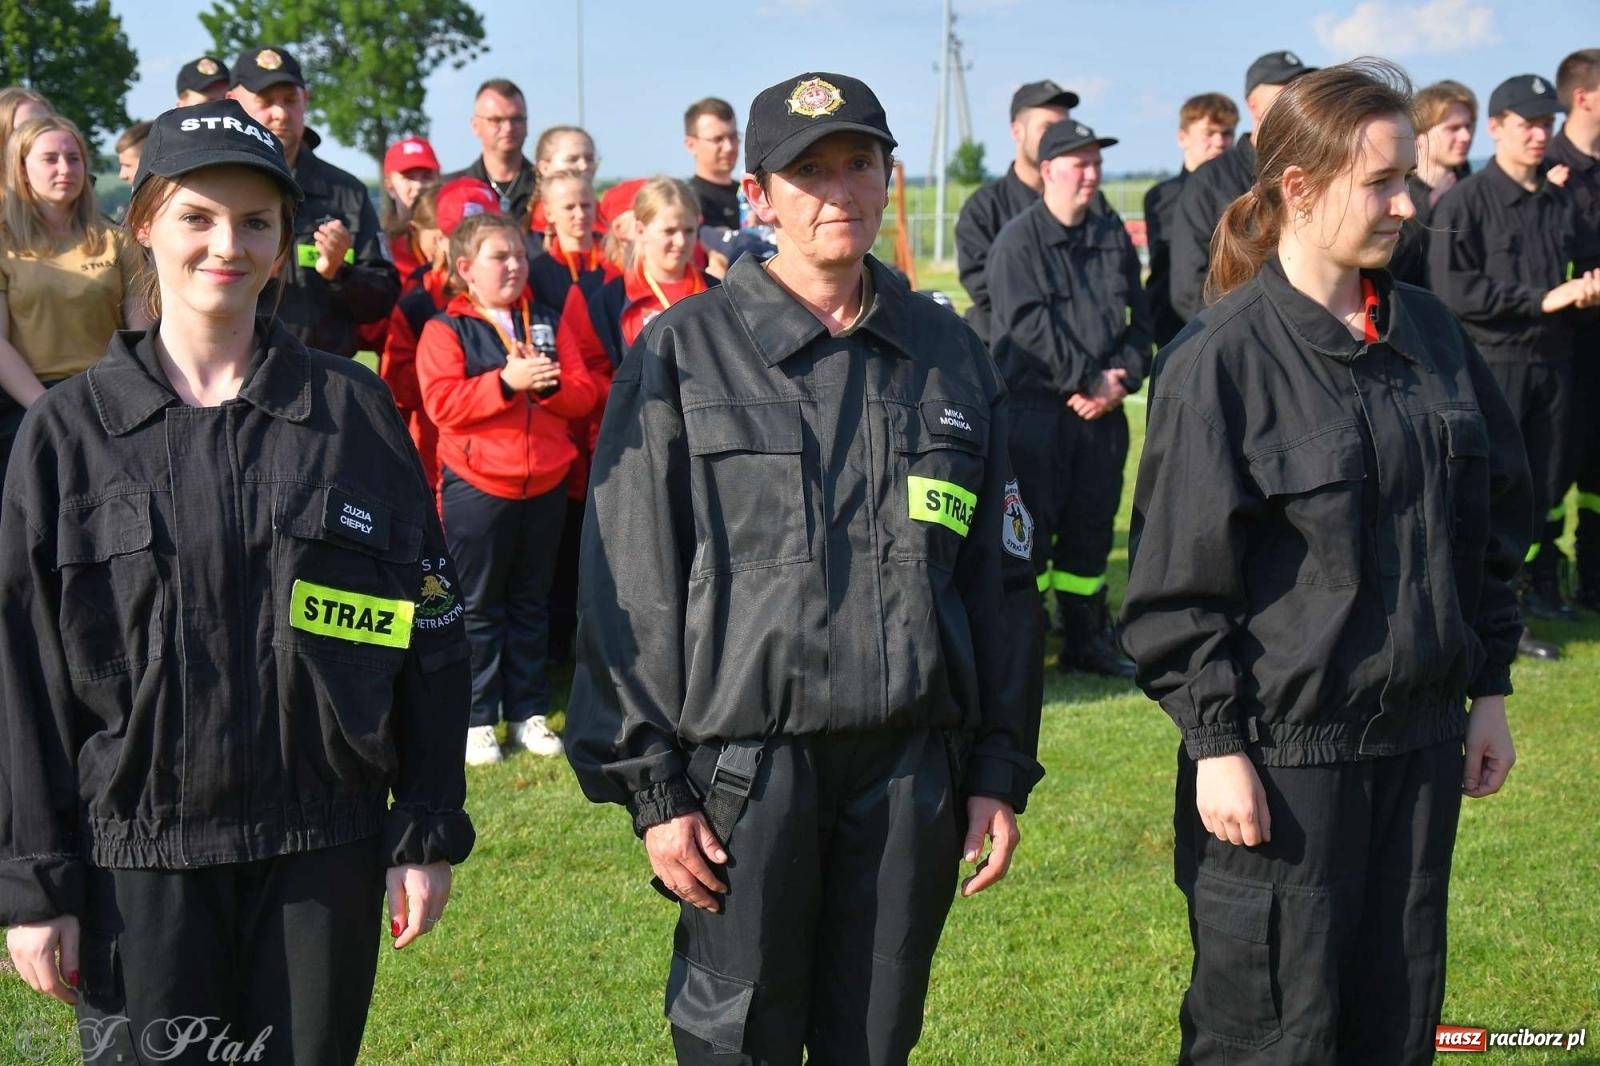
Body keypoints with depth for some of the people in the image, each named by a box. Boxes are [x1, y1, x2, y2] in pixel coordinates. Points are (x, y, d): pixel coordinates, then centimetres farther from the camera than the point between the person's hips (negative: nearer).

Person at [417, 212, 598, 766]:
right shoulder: (446, 329, -4)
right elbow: (442, 403, -17)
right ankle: (476, 719, 11)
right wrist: (506, 380, -25)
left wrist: (549, 382, -17)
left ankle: (528, 713, 20)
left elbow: (583, 393, 3)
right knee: (478, 607, 4)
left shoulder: (546, 321, 10)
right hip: (477, 486, -4)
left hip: (546, 485, 4)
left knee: (531, 603, 12)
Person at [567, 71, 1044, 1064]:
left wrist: (1002, 769, 7)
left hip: (914, 765, 3)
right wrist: (652, 786, -7)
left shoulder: (952, 356, 10)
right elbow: (631, 587, -3)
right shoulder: (685, 352, 0)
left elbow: (1001, 581, 12)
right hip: (744, 763, -3)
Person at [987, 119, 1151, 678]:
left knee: (1092, 527, 11)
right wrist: (1089, 380, -14)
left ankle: (1087, 640, 21)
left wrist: (1121, 380, -4)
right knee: (1031, 527, -3)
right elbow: (1027, 325, -15)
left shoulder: (1113, 237, 13)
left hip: (1103, 409, 6)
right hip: (1035, 407, -5)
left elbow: (1139, 319, 13)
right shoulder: (1017, 242, -6)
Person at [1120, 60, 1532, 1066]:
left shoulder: (1432, 334, 7)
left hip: (1422, 737, 6)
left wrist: (1490, 689, 13)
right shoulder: (1224, 358, -12)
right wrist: (1216, 744, -12)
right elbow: (1182, 575, -11)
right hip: (1284, 749, -6)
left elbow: (1491, 518, 14)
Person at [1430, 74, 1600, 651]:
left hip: (1552, 360, 6)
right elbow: (1454, 289, -17)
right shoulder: (1465, 201, -8)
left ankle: (1541, 589, 26)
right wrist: (1541, 300, -17)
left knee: (1549, 483, 12)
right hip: (1494, 361, -6)